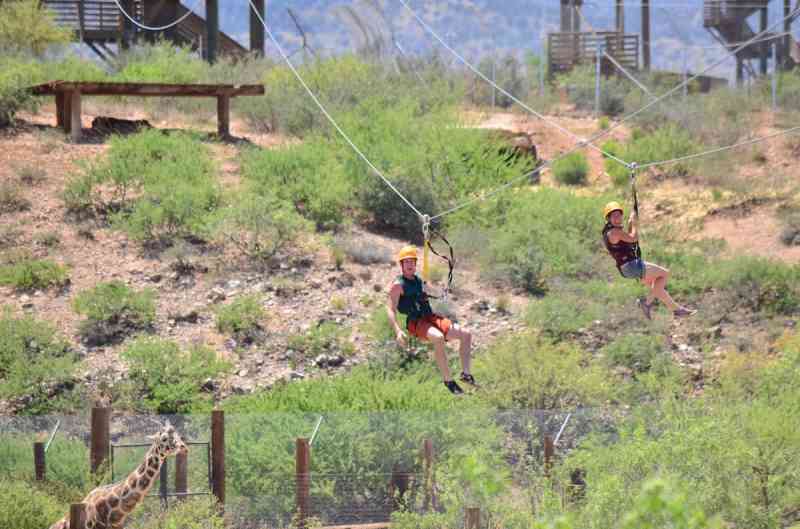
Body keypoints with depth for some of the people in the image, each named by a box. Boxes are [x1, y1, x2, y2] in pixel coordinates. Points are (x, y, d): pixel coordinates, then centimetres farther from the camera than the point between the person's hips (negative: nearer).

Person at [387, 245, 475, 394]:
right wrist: (398, 331, -27)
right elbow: (391, 310, -12)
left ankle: (465, 373, -9)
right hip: (415, 322, -8)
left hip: (430, 318, 8)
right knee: (439, 338, -38)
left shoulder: (419, 280, 18)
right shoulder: (398, 285, -4)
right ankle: (448, 380, -32)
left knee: (466, 334, -6)